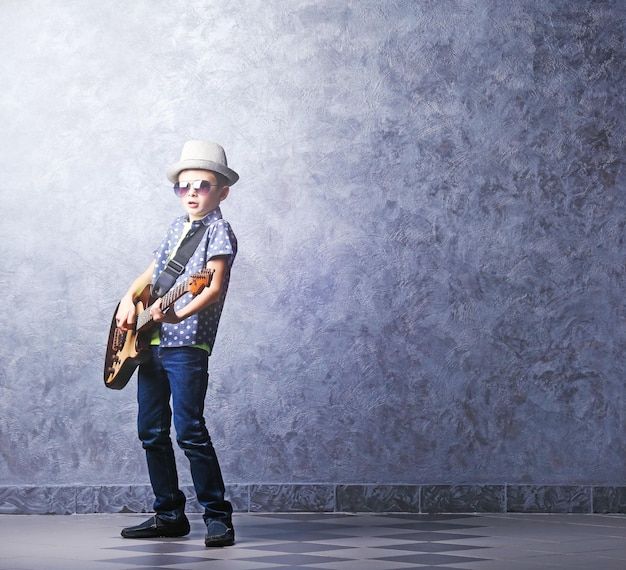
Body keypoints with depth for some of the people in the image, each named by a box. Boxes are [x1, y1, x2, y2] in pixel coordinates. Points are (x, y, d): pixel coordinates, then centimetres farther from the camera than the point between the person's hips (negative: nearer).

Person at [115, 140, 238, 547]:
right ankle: (169, 514, 19)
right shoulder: (177, 228, 18)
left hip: (188, 343, -8)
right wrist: (129, 299, 7)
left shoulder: (219, 230, -5)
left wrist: (180, 314, -33)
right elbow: (151, 273, 26)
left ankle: (218, 516, -4)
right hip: (151, 342, 8)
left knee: (189, 430, -13)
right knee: (151, 431, 10)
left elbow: (215, 287, -18)